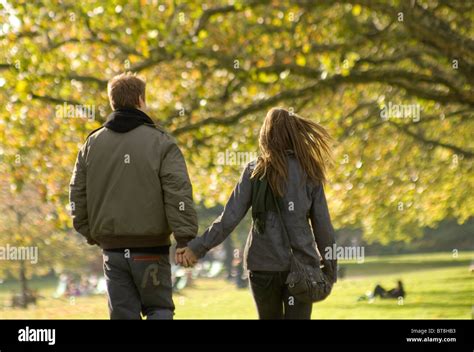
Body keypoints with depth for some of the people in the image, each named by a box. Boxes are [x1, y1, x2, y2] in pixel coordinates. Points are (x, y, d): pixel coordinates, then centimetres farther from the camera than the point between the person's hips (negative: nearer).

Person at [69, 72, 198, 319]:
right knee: (159, 308, 9)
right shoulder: (160, 142, -6)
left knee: (123, 313, 9)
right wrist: (186, 239, -14)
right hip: (150, 248, -3)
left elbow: (77, 195, 9)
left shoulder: (92, 144, 8)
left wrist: (90, 233, 18)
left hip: (112, 248, 4)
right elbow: (178, 194, -14)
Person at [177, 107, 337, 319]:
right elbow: (322, 225, 2)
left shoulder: (255, 171, 0)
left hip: (263, 263, 0)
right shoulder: (309, 172, 2)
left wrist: (197, 247, -5)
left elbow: (230, 218, -7)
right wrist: (330, 267, 12)